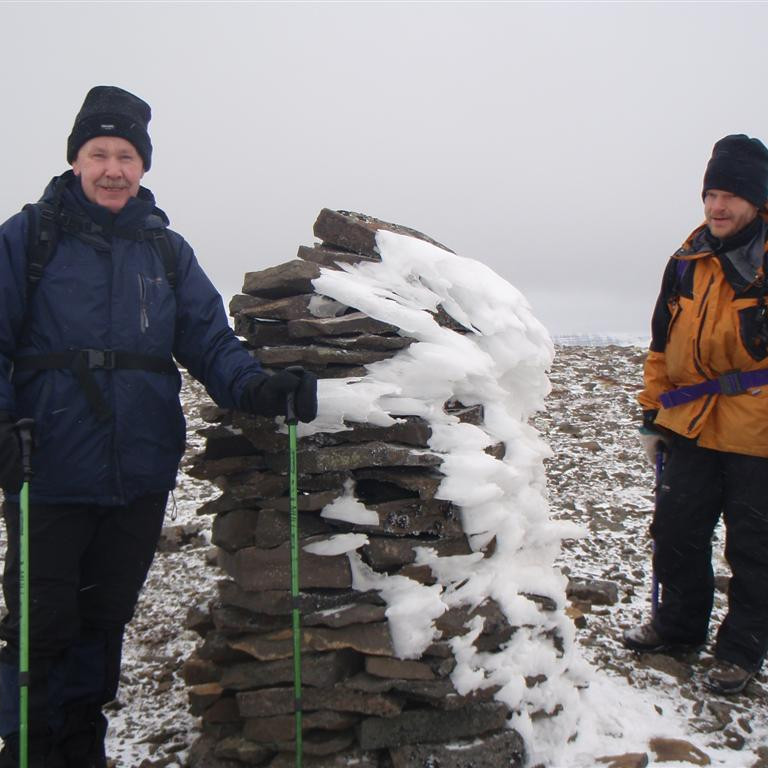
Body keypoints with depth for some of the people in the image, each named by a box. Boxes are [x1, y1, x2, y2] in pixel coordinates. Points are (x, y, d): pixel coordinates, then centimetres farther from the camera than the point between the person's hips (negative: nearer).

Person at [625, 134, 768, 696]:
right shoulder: (689, 261, 7)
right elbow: (663, 345, 13)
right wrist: (654, 413, 12)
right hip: (691, 429, 5)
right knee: (677, 532, 12)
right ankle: (679, 626, 33)